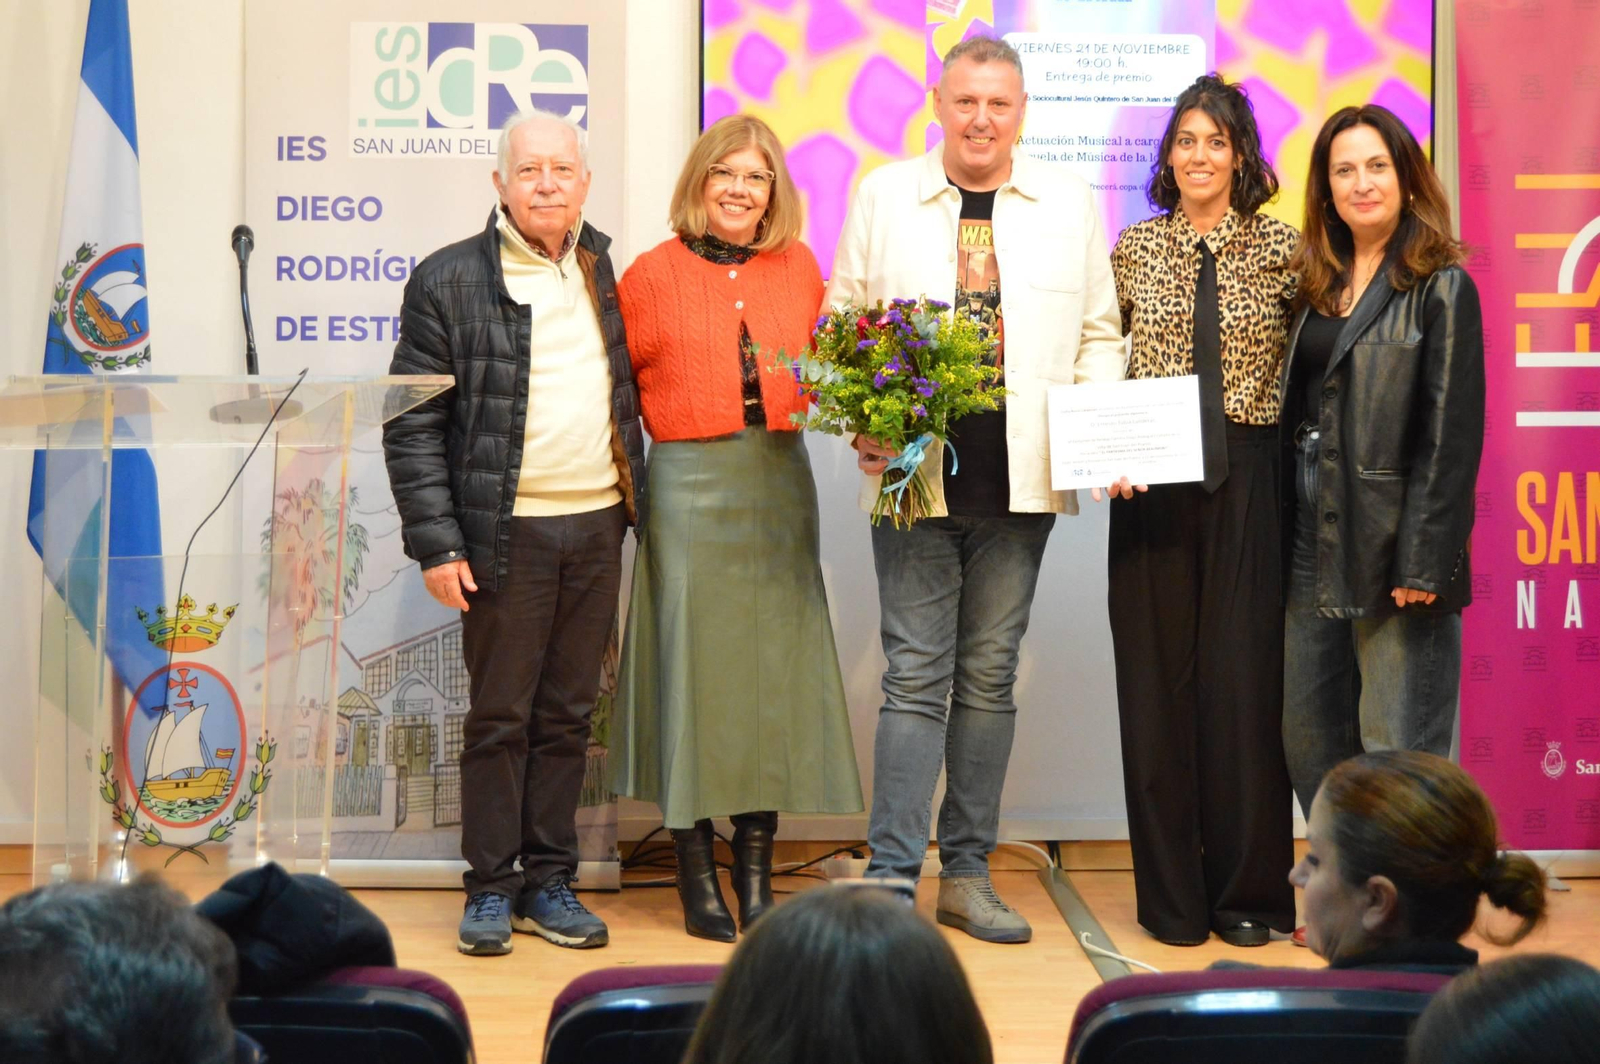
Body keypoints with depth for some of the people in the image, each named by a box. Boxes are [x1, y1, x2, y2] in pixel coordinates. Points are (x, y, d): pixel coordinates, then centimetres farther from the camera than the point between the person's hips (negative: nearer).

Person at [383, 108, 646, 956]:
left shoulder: (607, 271, 11)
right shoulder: (448, 280, -3)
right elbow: (413, 424, -4)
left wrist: (635, 503, 8)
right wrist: (435, 540, -10)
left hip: (598, 524, 4)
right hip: (508, 532, -4)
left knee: (568, 713, 10)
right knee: (500, 717, 3)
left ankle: (550, 883, 19)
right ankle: (490, 889, 14)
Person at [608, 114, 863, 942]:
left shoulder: (799, 268, 9)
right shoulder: (653, 274, -1)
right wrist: (673, 421, -5)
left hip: (779, 481, 4)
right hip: (690, 485, -3)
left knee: (773, 662, 4)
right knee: (693, 660, -1)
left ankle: (757, 875, 13)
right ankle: (698, 880, 9)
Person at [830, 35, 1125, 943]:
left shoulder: (1068, 203, 8)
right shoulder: (885, 196, 5)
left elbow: (1100, 333, 11)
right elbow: (843, 323, 7)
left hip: (1021, 483, 2)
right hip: (913, 477, -2)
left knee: (990, 678, 9)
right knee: (916, 677, -3)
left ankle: (968, 874, 18)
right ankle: (892, 876, 2)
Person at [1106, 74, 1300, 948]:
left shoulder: (1279, 247, 3)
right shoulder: (1134, 249, 7)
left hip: (1245, 480, -1)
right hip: (1152, 482, 1)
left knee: (1243, 673, -1)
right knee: (1157, 673, 3)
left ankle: (1248, 891, 11)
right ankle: (1171, 893, 12)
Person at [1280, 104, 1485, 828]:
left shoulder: (1440, 288, -6)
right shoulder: (1318, 286, 13)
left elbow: (1452, 434, -11)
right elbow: (1294, 413, 14)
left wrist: (1424, 563, -16)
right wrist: (1281, 536, 5)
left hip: (1392, 555, -7)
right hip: (1313, 550, 7)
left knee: (1397, 756, -3)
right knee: (1308, 743, 10)